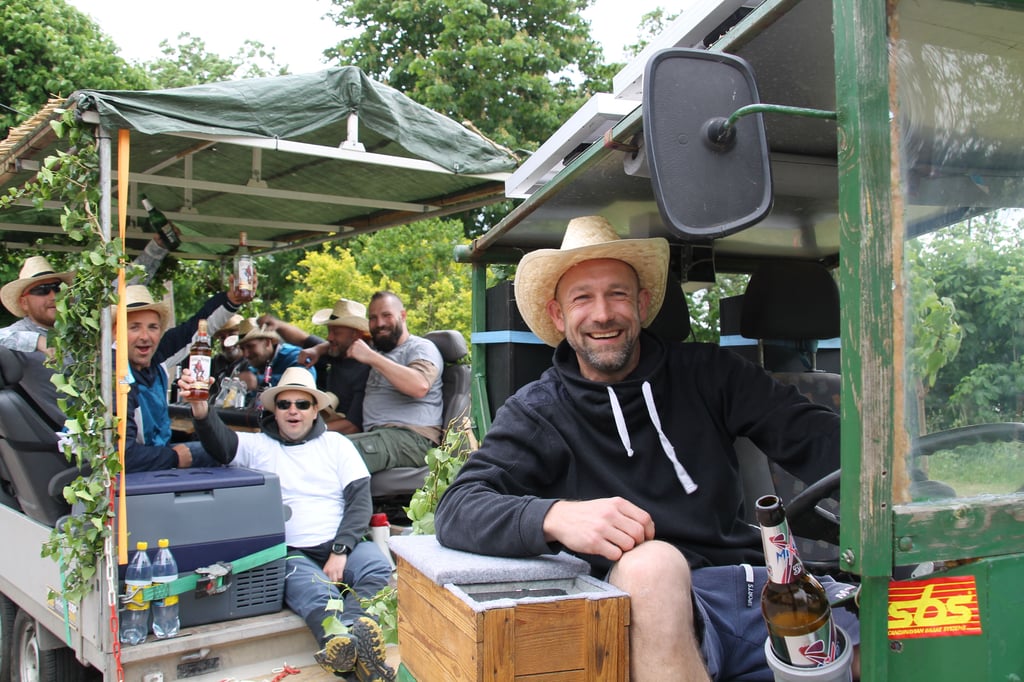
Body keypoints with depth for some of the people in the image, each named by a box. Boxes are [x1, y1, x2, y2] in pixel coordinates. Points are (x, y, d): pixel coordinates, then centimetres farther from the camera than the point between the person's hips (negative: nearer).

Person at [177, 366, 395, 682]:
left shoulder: (336, 443, 16)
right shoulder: (258, 446, 13)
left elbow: (359, 500, 7)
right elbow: (220, 443, -9)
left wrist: (340, 551, -9)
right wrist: (200, 408, -32)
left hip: (342, 545, 2)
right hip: (292, 553, -1)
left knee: (380, 569, -33)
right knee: (318, 596, -36)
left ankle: (341, 635, -52)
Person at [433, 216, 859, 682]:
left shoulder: (706, 372, 11)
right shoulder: (539, 412, 5)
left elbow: (811, 434, 0)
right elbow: (457, 510, -7)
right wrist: (556, 516, -28)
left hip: (760, 582, 2)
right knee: (651, 562, -35)